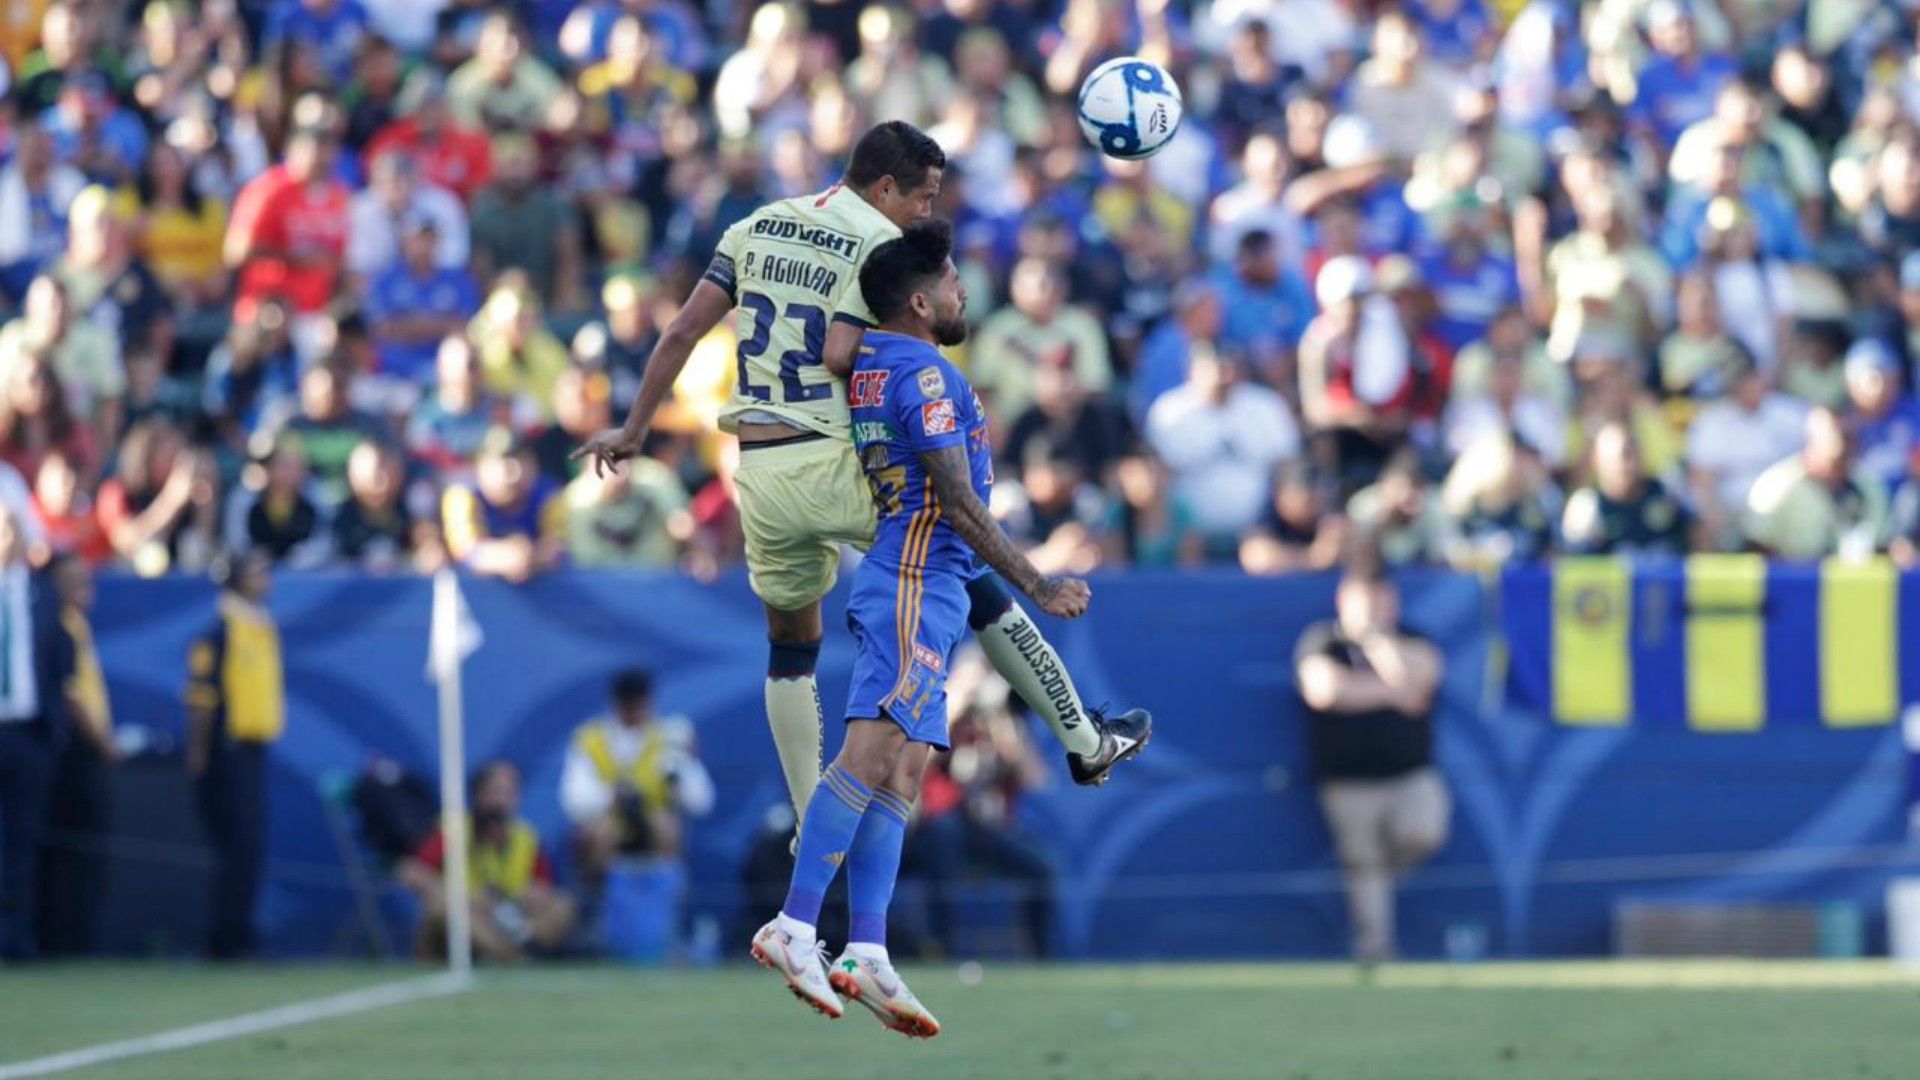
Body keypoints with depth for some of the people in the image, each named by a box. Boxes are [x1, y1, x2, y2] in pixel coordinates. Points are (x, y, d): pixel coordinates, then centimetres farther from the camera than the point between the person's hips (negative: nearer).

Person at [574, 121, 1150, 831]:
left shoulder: (757, 227, 12)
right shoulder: (880, 241, -7)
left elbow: (683, 331, 9)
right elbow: (839, 355, -19)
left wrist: (633, 429, 15)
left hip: (760, 473, 5)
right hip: (839, 463, -5)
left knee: (791, 648, 19)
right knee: (975, 586, 9)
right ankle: (1085, 744, 16)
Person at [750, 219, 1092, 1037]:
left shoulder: (871, 365, 14)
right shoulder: (924, 376, -12)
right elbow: (958, 503, -15)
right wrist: (1036, 586, -11)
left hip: (911, 583, 10)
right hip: (917, 581, -10)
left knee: (900, 771, 4)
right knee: (872, 754, -16)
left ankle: (866, 952, -3)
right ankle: (795, 927, -22)